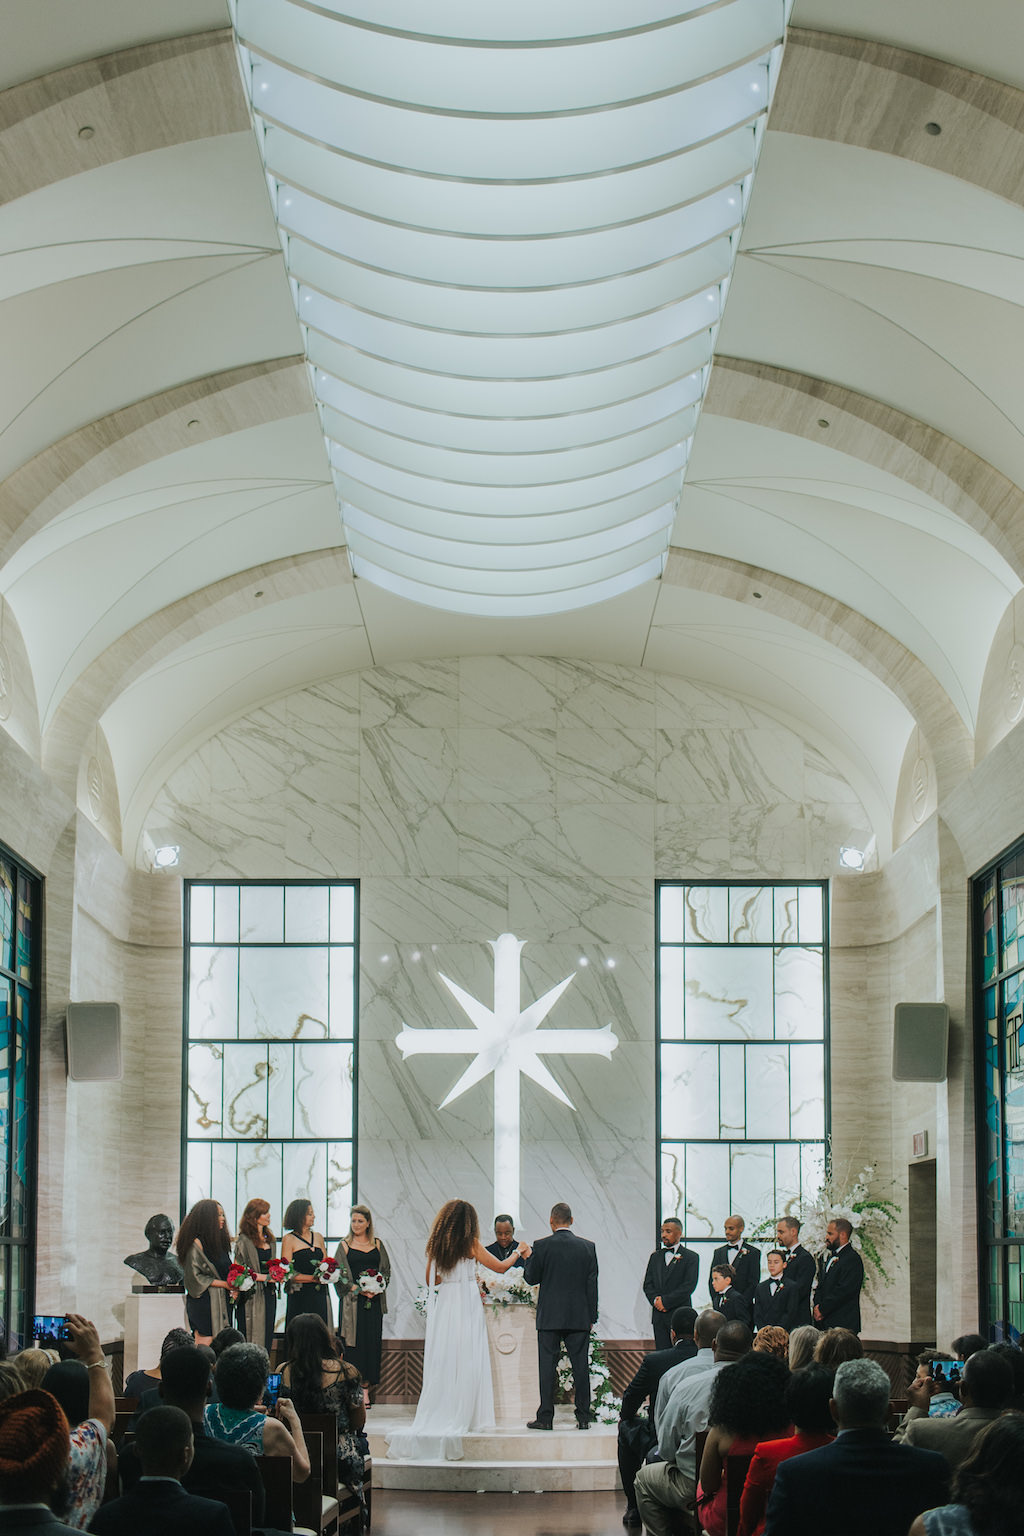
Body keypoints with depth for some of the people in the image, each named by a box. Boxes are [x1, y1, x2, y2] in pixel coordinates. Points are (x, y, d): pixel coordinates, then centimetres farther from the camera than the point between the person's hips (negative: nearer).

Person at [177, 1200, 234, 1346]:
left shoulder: (218, 1240, 14)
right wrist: (225, 1284, -13)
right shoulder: (196, 1244, -11)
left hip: (221, 1301, 8)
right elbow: (195, 1277, -15)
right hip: (204, 1302, -8)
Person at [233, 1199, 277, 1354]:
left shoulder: (269, 1238, 13)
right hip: (251, 1295, -7)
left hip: (268, 1294, 7)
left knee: (266, 1340, 7)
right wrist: (263, 1277, -16)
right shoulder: (244, 1240, -9)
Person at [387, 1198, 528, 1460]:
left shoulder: (435, 1245, 6)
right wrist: (519, 1252, 16)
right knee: (466, 1362, 0)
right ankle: (460, 1417, -1)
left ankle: (436, 1417, 6)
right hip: (466, 1308, -5)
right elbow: (500, 1267, -1)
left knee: (441, 1363, 7)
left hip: (442, 1308, 5)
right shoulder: (470, 1244, -7)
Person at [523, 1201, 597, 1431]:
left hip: (549, 1317, -2)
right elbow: (592, 1284, 4)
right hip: (579, 1317, 2)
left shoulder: (542, 1246, -7)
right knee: (580, 1365, 5)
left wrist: (527, 1258, 18)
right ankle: (583, 1416, 5)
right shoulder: (587, 1246, 2)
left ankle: (545, 1417, 1)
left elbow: (531, 1278, 0)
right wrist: (591, 1317, 9)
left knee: (547, 1366, 2)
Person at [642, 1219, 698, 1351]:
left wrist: (665, 1301, -13)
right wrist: (655, 1299, -7)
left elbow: (688, 1286, -10)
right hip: (659, 1315, 5)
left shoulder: (690, 1257, 0)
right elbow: (647, 1284, 13)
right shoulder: (655, 1256, 17)